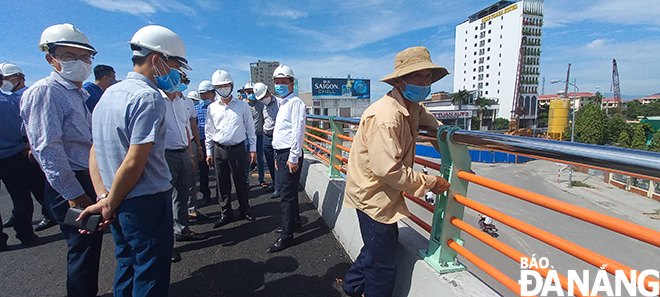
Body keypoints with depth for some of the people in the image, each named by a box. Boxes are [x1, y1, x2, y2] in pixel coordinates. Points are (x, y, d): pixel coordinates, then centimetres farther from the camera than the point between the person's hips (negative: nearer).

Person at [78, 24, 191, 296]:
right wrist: (109, 205, -8)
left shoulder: (110, 93, 10)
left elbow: (95, 153, 8)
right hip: (146, 204, -9)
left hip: (119, 207, 9)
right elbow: (133, 164, -22)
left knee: (127, 269, 24)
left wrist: (103, 197, 1)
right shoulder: (150, 98, -18)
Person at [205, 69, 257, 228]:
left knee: (240, 181, 5)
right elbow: (209, 131, 12)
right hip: (219, 150, 2)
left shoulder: (242, 105, 1)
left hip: (237, 149, -2)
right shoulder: (212, 108, 6)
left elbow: (250, 128, 4)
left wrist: (253, 149, 1)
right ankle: (226, 213, 22)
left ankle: (244, 210, 23)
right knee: (222, 183, 7)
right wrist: (209, 153, 9)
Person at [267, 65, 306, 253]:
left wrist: (293, 157, -20)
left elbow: (297, 131, -18)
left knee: (287, 194, -6)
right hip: (282, 153, 10)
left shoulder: (295, 102, -10)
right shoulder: (283, 104, 20)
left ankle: (286, 236, 2)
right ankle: (295, 222, 34)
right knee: (289, 191, 18)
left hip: (290, 155, -10)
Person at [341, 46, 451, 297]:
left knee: (388, 241, 27)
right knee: (383, 266, 0)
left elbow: (423, 116, 31)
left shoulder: (412, 106, 5)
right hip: (372, 194, -11)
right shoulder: (386, 117, -28)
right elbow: (388, 169, -31)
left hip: (385, 192, 11)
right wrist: (430, 183, -20)